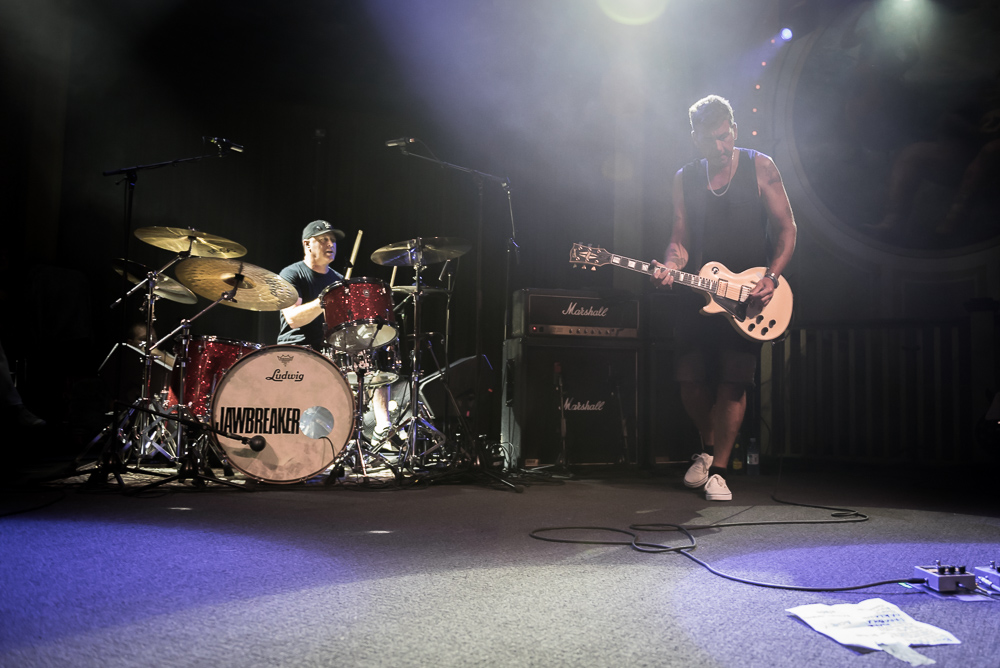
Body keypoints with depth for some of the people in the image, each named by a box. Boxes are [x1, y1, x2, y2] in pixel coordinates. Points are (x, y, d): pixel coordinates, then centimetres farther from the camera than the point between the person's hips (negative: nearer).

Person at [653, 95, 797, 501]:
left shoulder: (760, 167, 1)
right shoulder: (684, 179, 8)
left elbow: (786, 228, 1)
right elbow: (681, 239, 6)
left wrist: (771, 278, -12)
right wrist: (670, 267, -16)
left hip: (748, 296, -2)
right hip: (699, 293, 2)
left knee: (734, 381, -8)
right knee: (690, 379, -1)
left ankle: (717, 471, 6)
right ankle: (708, 448, 28)